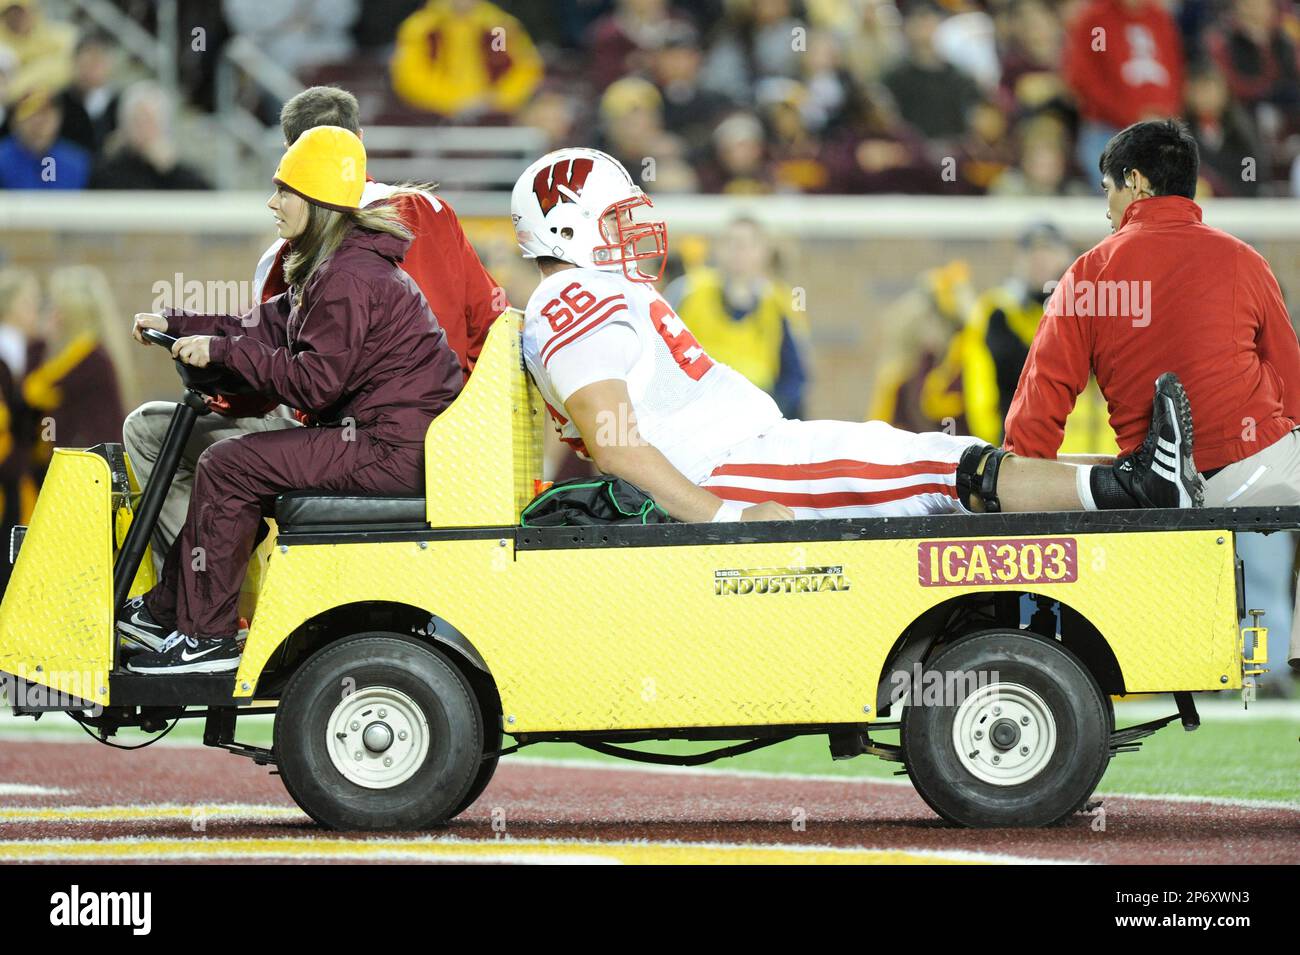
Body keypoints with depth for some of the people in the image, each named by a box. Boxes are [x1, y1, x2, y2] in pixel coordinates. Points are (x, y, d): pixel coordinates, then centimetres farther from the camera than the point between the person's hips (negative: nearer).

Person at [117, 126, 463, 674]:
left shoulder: (349, 279, -18)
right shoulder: (335, 267, 16)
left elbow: (313, 381, -23)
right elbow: (270, 325, 21)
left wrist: (221, 351, -18)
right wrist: (178, 325, 17)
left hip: (395, 451, -11)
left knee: (227, 469, -13)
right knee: (233, 460, 16)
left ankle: (205, 639, -8)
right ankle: (167, 610, 20)